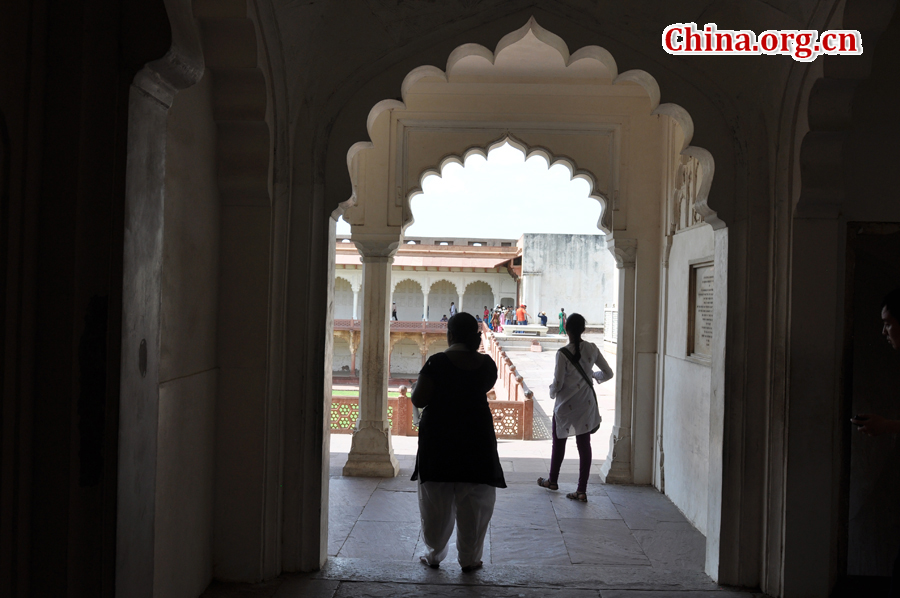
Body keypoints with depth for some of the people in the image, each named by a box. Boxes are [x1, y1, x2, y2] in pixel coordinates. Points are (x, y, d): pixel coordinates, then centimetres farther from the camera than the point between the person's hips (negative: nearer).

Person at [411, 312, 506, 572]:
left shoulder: (437, 362, -11)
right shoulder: (486, 364, -2)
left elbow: (418, 400, -12)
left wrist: (419, 383, 8)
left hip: (438, 439, -1)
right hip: (477, 439, 2)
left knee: (436, 502, 11)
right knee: (474, 502, 10)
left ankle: (434, 554, 20)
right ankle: (469, 558, 14)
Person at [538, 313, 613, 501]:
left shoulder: (563, 353, -18)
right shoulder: (592, 349, -5)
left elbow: (557, 383, -16)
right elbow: (608, 373, 2)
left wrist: (552, 392, 6)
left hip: (566, 405, -3)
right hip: (586, 403, 3)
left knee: (559, 443, 16)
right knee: (584, 445, 6)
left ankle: (553, 481, 33)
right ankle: (582, 490, 6)